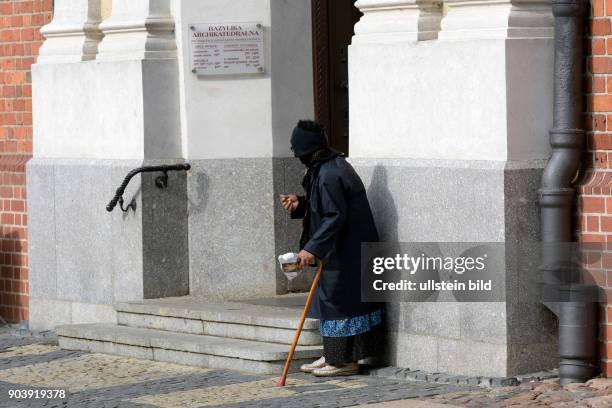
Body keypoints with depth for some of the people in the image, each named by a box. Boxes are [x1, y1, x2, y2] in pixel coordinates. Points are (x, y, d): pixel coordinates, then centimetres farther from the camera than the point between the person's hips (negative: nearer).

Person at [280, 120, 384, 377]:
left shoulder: (329, 175, -22)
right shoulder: (332, 166, 10)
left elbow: (335, 217, -25)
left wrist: (313, 248, -23)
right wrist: (300, 204, 9)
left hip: (343, 254, -11)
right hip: (345, 250, 11)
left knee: (338, 301, -3)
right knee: (331, 300, 16)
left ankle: (343, 360, 4)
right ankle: (333, 356, 23)